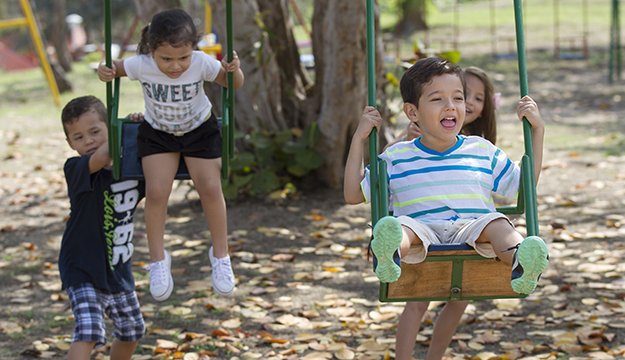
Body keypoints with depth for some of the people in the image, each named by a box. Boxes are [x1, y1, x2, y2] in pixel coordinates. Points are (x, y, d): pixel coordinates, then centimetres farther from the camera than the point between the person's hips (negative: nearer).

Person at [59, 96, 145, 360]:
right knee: (88, 332, -25)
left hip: (118, 269, 6)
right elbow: (102, 156, -38)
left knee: (131, 331, 24)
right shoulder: (76, 169, -19)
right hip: (83, 271, -6)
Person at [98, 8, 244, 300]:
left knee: (210, 187, -17)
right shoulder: (142, 65, -24)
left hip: (200, 130, 0)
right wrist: (104, 73, -26)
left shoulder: (202, 63, -25)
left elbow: (233, 85, -10)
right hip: (157, 134, 0)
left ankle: (220, 255, 6)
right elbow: (115, 68, -3)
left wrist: (234, 71, -32)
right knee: (156, 191, -18)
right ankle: (158, 259, 3)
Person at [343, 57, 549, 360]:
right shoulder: (397, 158, 17)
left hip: (470, 228, 1)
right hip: (422, 230, -1)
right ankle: (389, 256, -72)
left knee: (496, 223, -33)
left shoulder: (483, 152, 21)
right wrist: (359, 139, 14)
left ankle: (521, 264, -64)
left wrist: (537, 130, 23)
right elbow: (353, 195, 19)